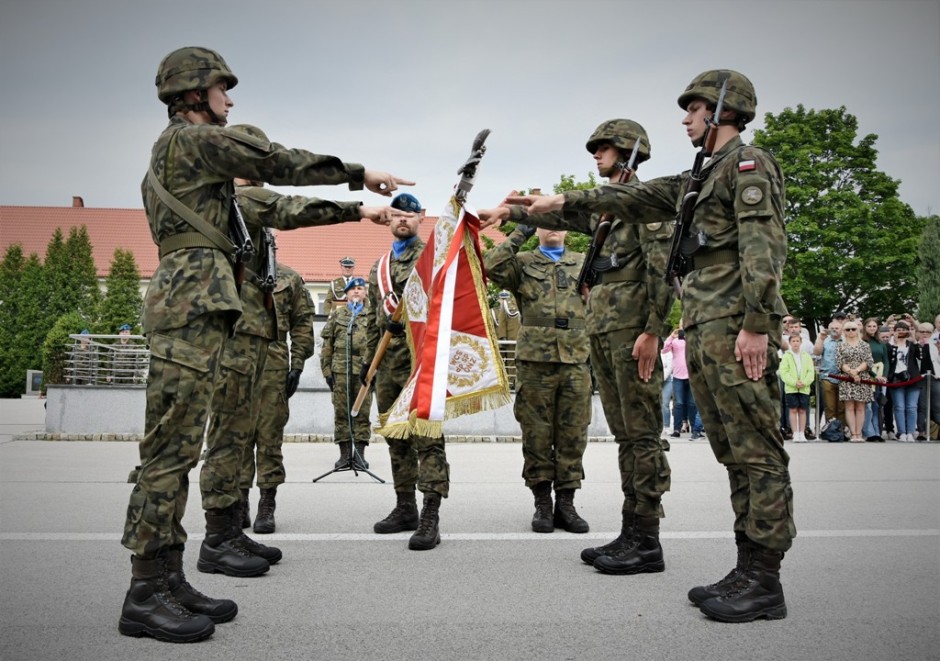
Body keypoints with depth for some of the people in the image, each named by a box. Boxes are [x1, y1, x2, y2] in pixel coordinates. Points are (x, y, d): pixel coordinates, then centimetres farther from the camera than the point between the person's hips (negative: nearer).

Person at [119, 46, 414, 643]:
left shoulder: (177, 151, 29)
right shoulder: (195, 137, -1)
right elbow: (280, 164, -4)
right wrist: (359, 173, 6)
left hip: (192, 302, 10)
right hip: (193, 300, -10)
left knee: (178, 447, 7)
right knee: (172, 446, -10)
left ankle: (167, 579, 12)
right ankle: (146, 595, -5)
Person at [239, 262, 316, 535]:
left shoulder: (289, 278, 9)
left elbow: (303, 324, 6)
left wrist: (297, 366, -2)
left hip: (272, 366, -1)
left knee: (269, 435, 0)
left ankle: (267, 506, 8)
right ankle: (240, 504, 15)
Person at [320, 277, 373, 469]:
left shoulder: (372, 316, 11)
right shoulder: (337, 315, 13)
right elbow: (327, 344, 10)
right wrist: (326, 370, 3)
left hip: (364, 371, -1)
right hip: (340, 371, 1)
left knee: (363, 412, 1)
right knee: (341, 412, 2)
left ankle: (360, 453, 8)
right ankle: (344, 453, 10)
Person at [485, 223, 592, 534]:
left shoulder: (583, 263, 17)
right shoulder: (522, 262, 11)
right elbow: (491, 266, -9)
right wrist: (520, 234, -4)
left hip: (576, 360, 2)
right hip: (535, 360, -2)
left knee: (573, 435, 3)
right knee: (537, 434, 1)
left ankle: (566, 503, 12)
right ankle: (542, 503, 11)